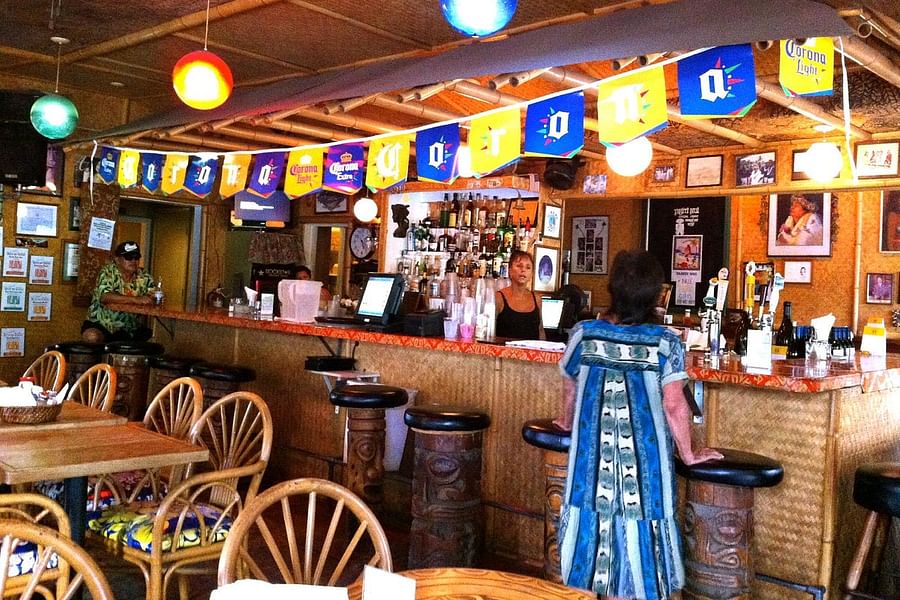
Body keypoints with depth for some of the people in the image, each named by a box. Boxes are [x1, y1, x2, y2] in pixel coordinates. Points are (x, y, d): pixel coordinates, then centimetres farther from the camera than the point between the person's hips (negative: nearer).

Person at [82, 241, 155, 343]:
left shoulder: (144, 276, 4)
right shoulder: (107, 272, -8)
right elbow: (104, 297, -24)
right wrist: (135, 299, -33)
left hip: (130, 329, 4)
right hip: (102, 324, -4)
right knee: (92, 337, -31)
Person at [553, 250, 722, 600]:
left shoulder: (584, 334, -4)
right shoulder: (665, 343, -10)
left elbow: (570, 391, 9)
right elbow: (674, 406, -9)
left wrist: (568, 423, 29)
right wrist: (688, 455, 5)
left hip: (592, 456, 2)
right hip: (643, 458, -2)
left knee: (593, 522, 15)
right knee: (634, 532, 10)